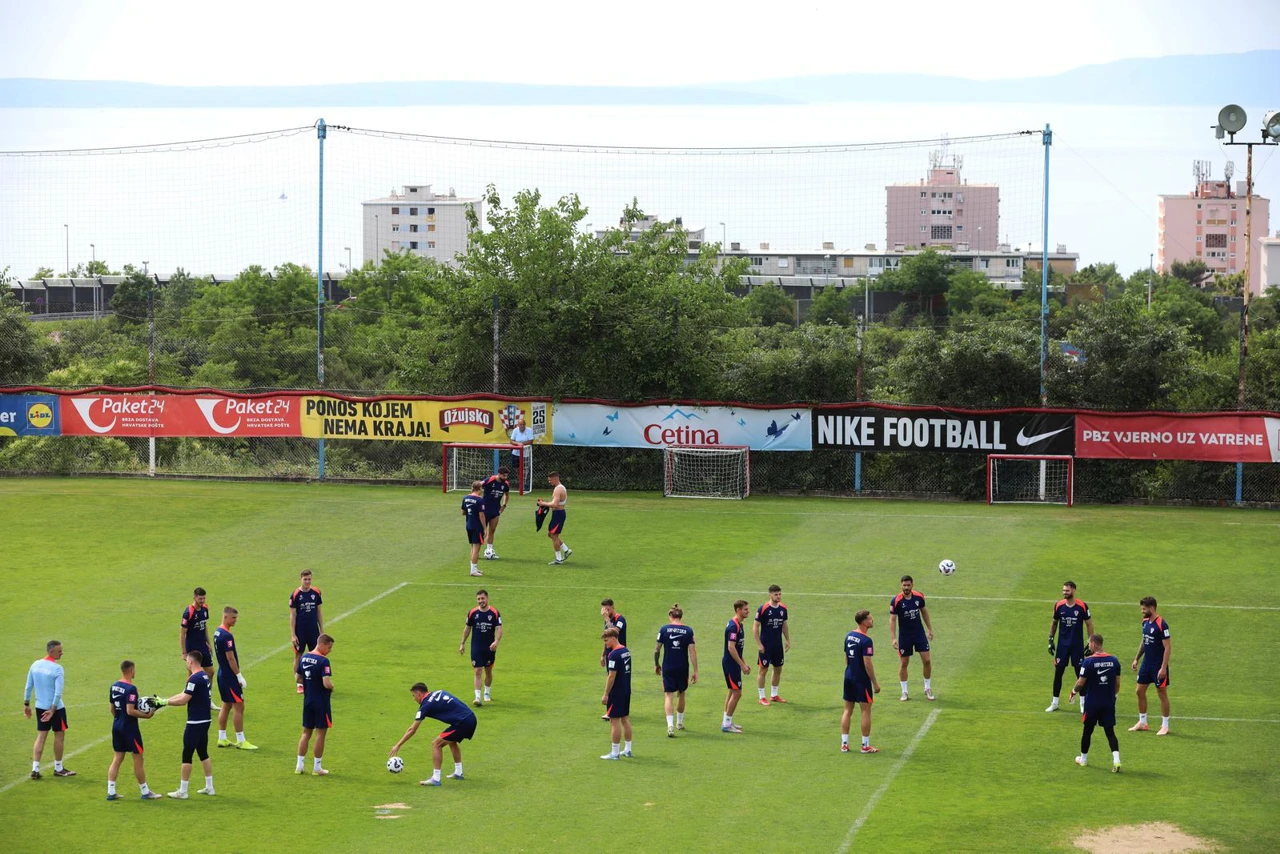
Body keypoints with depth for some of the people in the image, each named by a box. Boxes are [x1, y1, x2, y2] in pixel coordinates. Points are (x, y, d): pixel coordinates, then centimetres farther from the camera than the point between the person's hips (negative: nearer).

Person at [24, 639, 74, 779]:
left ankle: (35, 769, 1)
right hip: (55, 707, -5)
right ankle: (58, 769, 19)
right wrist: (52, 710, -17)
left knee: (41, 736, 9)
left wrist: (26, 704, 14)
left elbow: (28, 687, 6)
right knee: (59, 735, 10)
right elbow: (58, 693, -21)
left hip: (40, 707, 5)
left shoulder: (35, 665, 1)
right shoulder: (57, 669, -17)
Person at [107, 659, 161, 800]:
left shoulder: (114, 686, 6)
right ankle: (145, 792, 11)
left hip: (117, 726, 8)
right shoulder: (131, 689, -19)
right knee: (138, 758, 3)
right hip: (129, 728, -8)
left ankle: (111, 791, 6)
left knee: (117, 758, 11)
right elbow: (130, 711, -24)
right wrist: (146, 715, -15)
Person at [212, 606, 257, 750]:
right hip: (230, 676, -10)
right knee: (239, 707, -4)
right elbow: (231, 658, -21)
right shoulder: (227, 636, -21)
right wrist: (240, 676, -16)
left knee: (226, 705, 15)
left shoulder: (218, 632, 10)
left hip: (222, 674, 10)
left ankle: (222, 738, 19)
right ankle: (240, 741, -1)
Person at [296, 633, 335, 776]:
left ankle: (299, 765, 14)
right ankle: (316, 768, 8)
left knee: (306, 732, 15)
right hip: (321, 702, -7)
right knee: (320, 733, 4)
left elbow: (298, 678, 12)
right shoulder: (323, 661, -19)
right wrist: (331, 687, -6)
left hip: (307, 700, 7)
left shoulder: (304, 657, 4)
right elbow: (326, 683, -26)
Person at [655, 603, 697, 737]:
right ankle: (679, 722, 35)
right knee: (681, 694, 20)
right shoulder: (688, 631, -4)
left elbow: (657, 649, -2)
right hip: (683, 668, 1)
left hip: (668, 667, -1)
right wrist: (695, 671, -3)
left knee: (668, 695, 0)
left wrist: (657, 664, 13)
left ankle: (670, 725, -17)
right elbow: (692, 651, -7)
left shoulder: (664, 629, -5)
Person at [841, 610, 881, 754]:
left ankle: (844, 743, 11)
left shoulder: (849, 636, 6)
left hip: (849, 677, 7)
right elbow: (867, 663, -19)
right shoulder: (866, 640, -18)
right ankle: (865, 745, 6)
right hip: (862, 679, -7)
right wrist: (875, 683, -13)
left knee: (848, 710, 11)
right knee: (866, 711, 2)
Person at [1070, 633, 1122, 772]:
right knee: (1110, 731, 2)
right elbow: (1117, 683, 6)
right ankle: (1116, 759, -15)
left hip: (1092, 703, -3)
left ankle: (1083, 758, 29)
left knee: (1088, 730, 14)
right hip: (1109, 703, 3)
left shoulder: (1088, 662, -13)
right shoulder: (1114, 660, 0)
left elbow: (1081, 683, -10)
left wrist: (1074, 691, 10)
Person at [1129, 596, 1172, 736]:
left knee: (1162, 693, 2)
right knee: (1140, 691, 10)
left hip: (1158, 666, -8)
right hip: (1146, 664, 8)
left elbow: (1168, 647, -19)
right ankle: (1142, 723, 21)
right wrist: (1136, 659, 15)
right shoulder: (1145, 622, 6)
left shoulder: (1161, 624, -18)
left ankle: (1165, 726, 10)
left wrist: (1163, 668, -22)